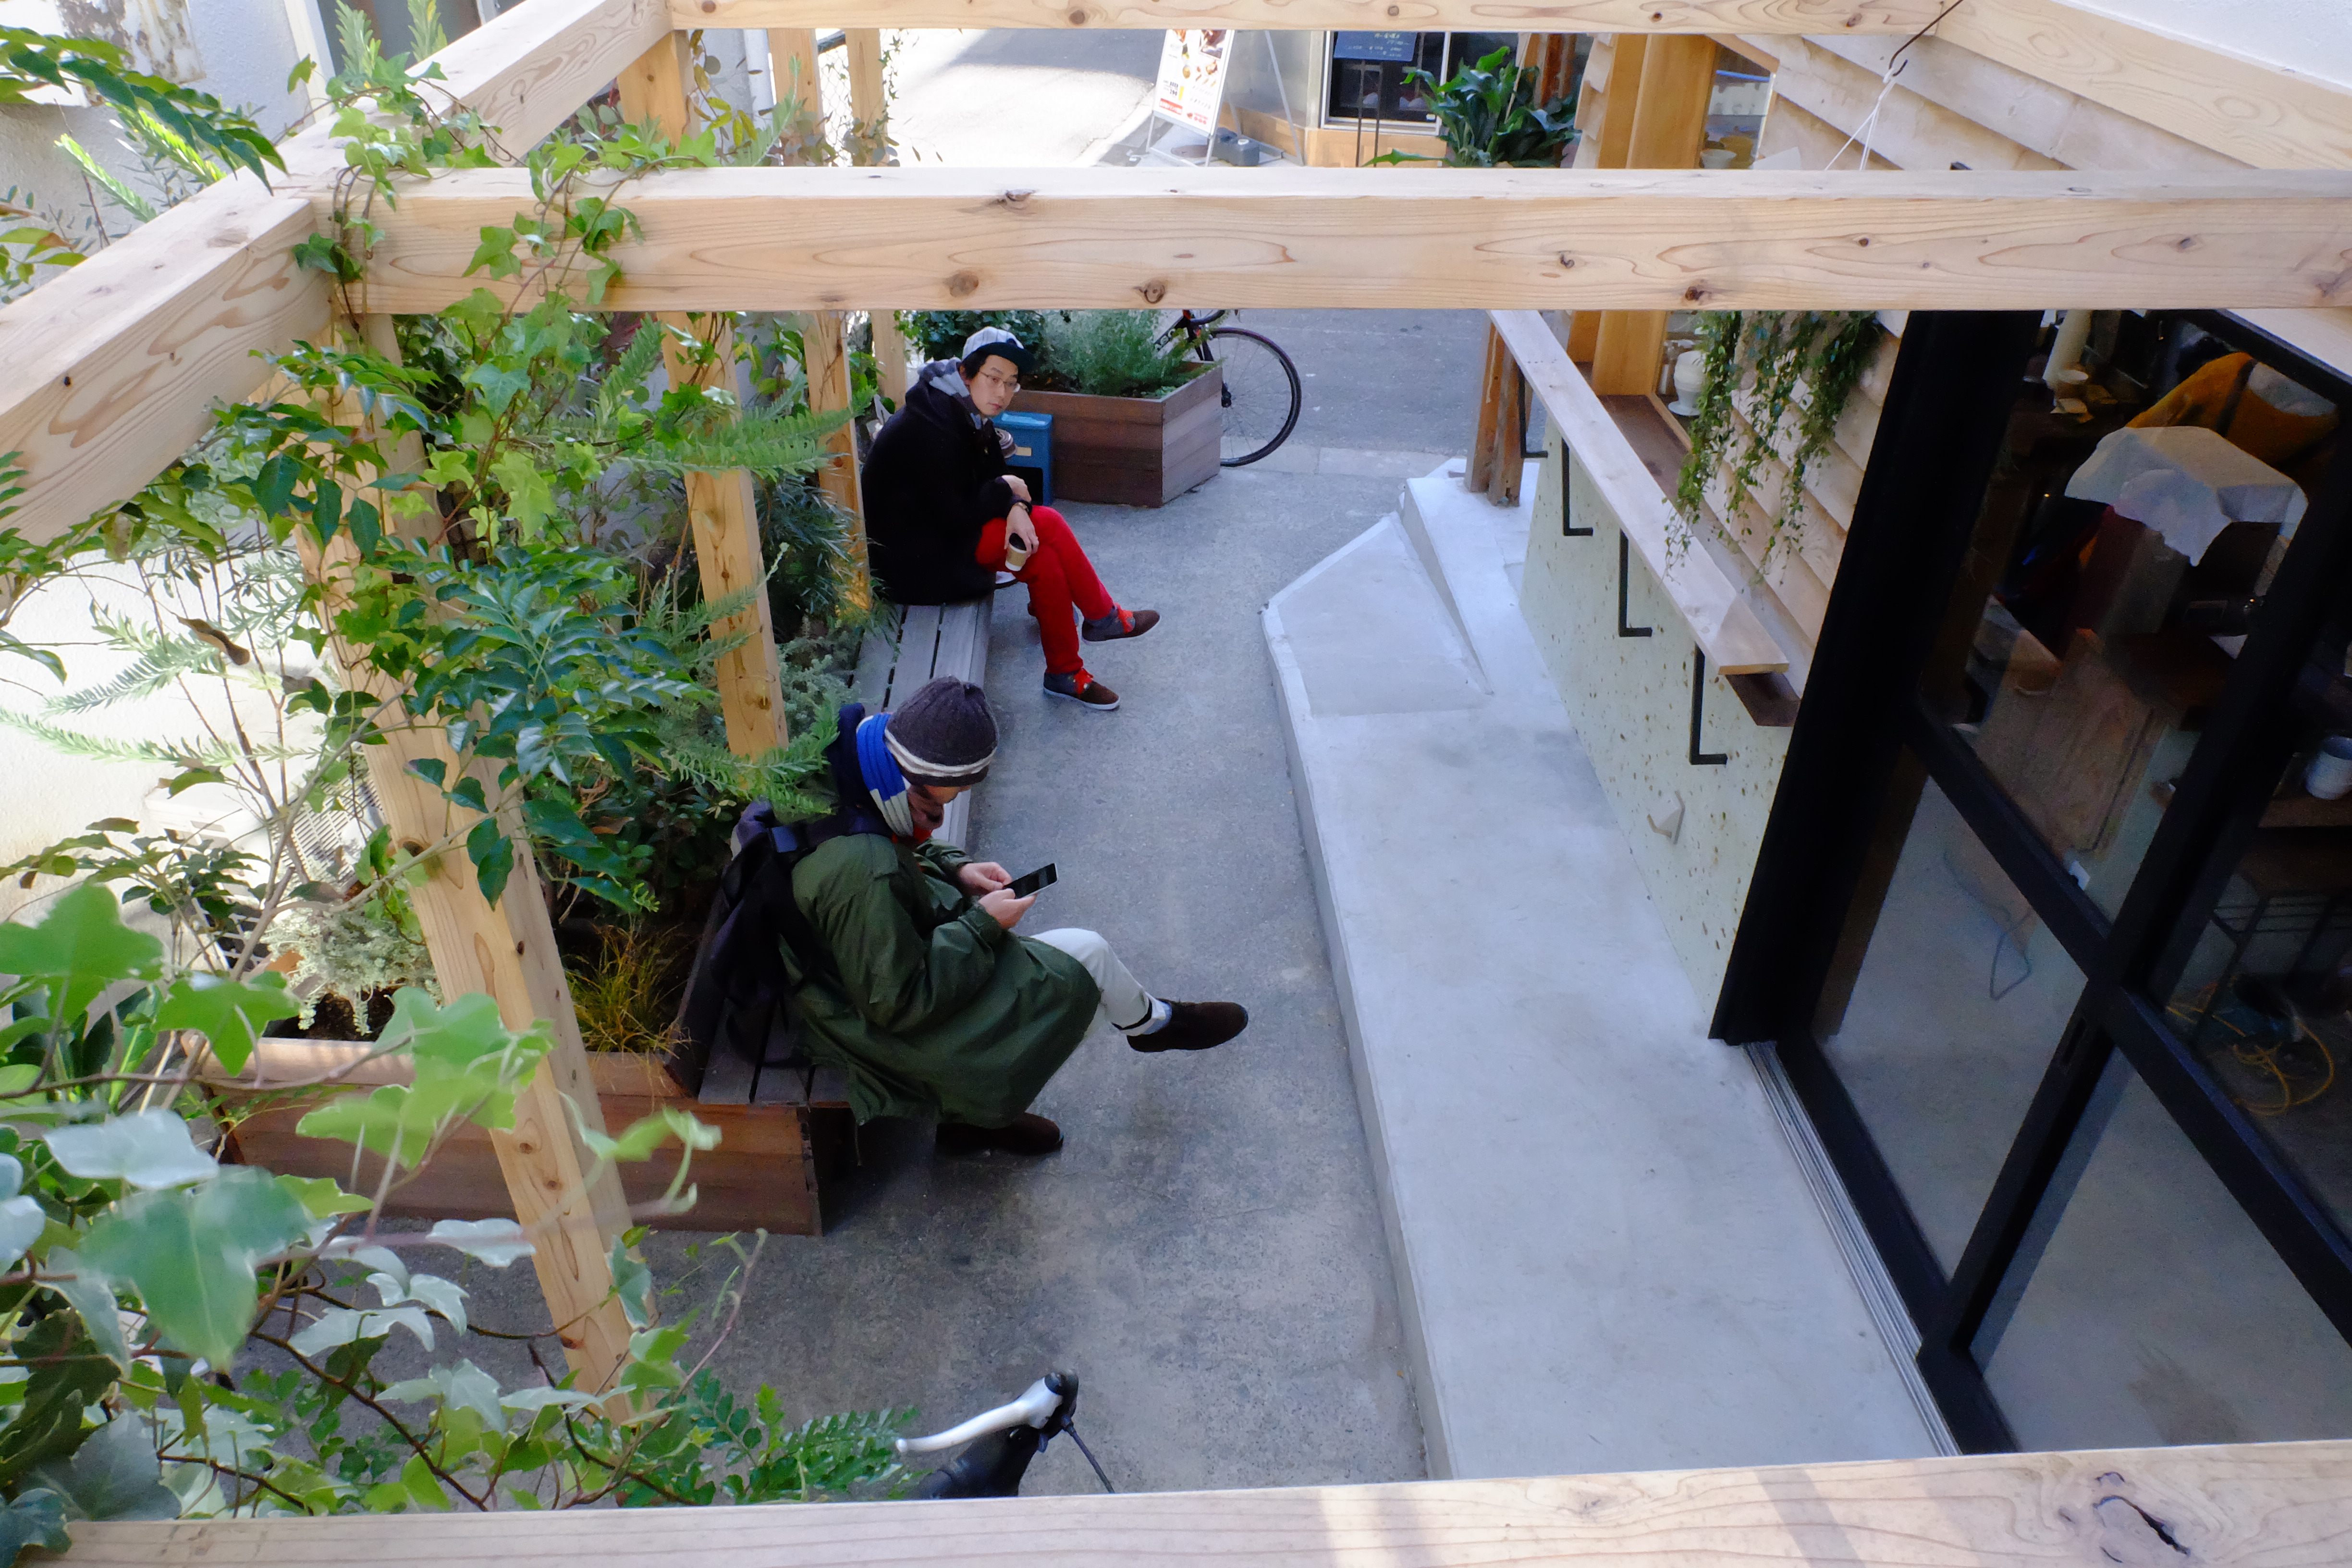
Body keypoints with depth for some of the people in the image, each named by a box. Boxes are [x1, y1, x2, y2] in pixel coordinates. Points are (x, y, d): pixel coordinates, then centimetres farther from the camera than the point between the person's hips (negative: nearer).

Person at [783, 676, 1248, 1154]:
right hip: (896, 1037, -9)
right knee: (1085, 956, -4)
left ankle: (972, 1113, 28)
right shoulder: (864, 873, -39)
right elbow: (898, 1004, -28)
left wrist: (954, 869, -4)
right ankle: (1150, 1022, 28)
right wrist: (983, 926, -20)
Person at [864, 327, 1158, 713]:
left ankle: (1066, 675, 0)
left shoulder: (972, 414, 4)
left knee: (1044, 557, -7)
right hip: (915, 557, -9)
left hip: (941, 532, 9)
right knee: (1046, 526, -15)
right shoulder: (930, 427, -26)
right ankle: (1104, 619, 3)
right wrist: (1006, 490, -11)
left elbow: (992, 479, 5)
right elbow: (956, 515, -25)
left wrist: (1015, 508, -18)